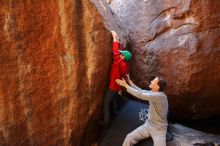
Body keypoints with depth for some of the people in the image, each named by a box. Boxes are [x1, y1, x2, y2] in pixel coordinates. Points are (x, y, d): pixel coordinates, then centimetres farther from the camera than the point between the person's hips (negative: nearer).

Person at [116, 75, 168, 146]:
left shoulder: (160, 96, -27)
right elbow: (141, 91, 12)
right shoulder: (154, 92, 0)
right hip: (148, 125, 7)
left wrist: (125, 85, -22)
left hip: (159, 130, -7)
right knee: (129, 137, -9)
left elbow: (140, 95, -29)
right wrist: (129, 81, 6)